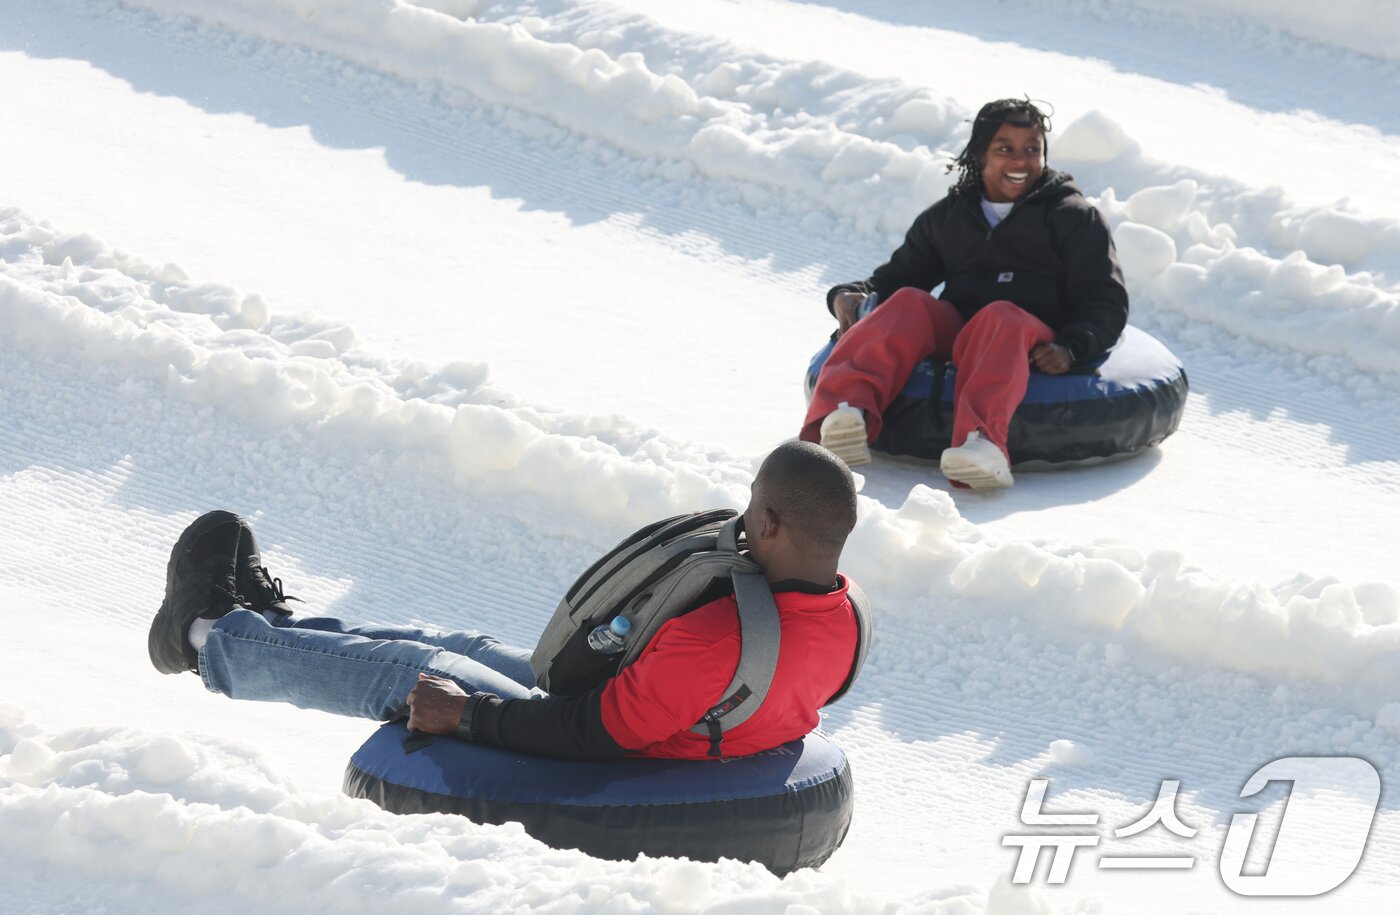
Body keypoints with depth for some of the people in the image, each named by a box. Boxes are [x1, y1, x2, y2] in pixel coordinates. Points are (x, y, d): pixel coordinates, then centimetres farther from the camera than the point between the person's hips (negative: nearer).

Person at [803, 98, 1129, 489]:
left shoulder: (1072, 216, 14)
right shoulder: (946, 217, 24)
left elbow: (1107, 300, 5)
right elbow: (895, 276, 24)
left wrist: (1070, 349, -16)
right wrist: (849, 295, -1)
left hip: (1031, 346, -3)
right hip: (953, 336, 3)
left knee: (1002, 317, -37)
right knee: (909, 304, -28)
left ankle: (983, 442, -67)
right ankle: (842, 412, -54)